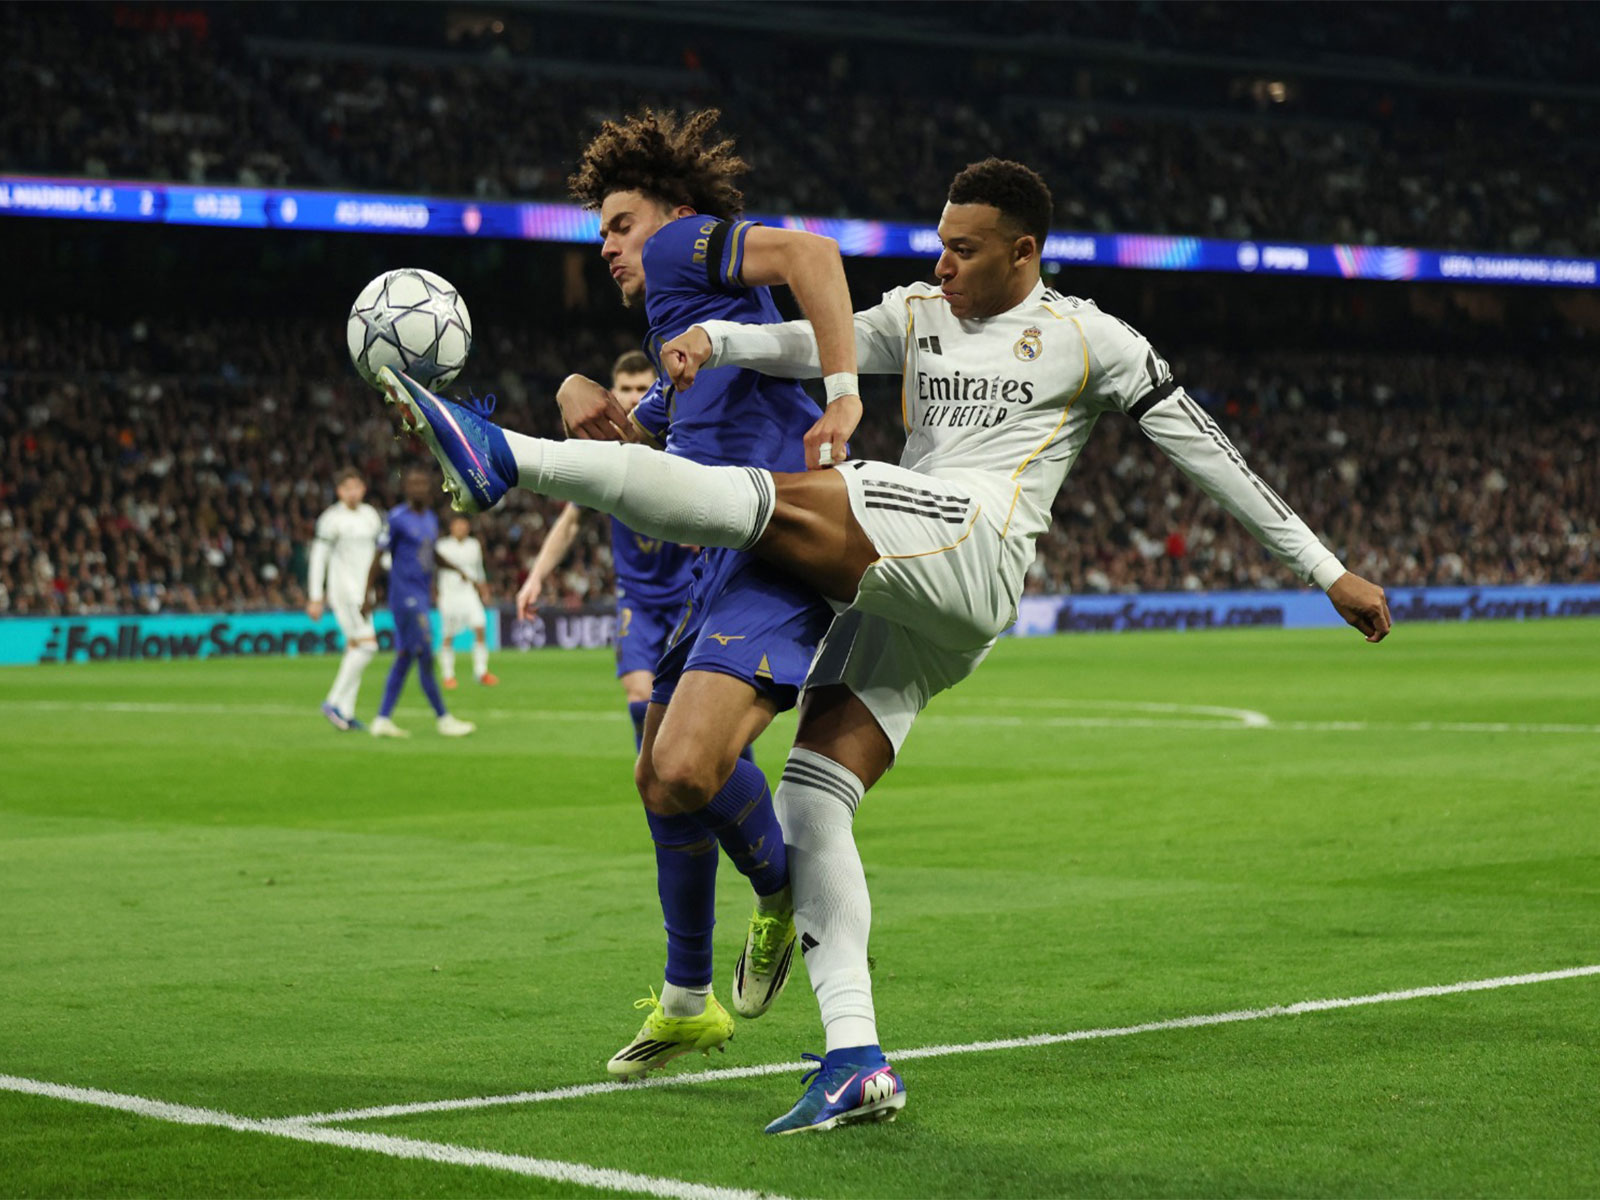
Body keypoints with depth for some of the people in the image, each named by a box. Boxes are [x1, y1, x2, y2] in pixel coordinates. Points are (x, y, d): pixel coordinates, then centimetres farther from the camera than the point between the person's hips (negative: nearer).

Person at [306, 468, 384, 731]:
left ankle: (345, 711, 9)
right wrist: (315, 598, -11)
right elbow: (318, 558, -8)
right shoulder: (332, 519, -9)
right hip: (343, 588, -7)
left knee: (354, 648, 6)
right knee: (367, 645, -16)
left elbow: (381, 551, 22)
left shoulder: (371, 516, 12)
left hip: (364, 590, 7)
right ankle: (334, 702, -12)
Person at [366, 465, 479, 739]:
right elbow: (379, 558, -9)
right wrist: (368, 596, -10)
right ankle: (442, 719, 0)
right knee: (425, 657, -6)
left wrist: (457, 569, 14)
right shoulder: (398, 519, -11)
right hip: (406, 598, -8)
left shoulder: (431, 519, 12)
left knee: (404, 657, 8)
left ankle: (382, 719, 12)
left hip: (422, 597, 8)